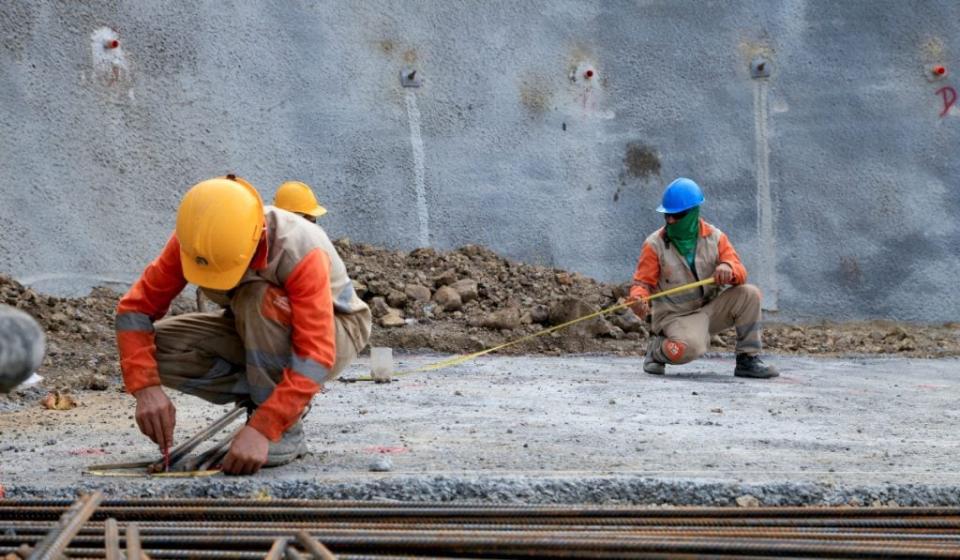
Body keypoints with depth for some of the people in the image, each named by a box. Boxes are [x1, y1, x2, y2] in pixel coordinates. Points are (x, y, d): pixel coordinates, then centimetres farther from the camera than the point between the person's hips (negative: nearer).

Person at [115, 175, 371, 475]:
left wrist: (260, 429, -47)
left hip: (335, 332, -5)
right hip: (257, 334, 5)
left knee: (259, 299, -37)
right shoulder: (192, 240, -23)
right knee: (157, 347, -19)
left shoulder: (300, 252, -37)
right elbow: (136, 305, -20)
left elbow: (315, 356, -41)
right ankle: (272, 397, -5)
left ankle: (286, 432, -22)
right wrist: (147, 388, -35)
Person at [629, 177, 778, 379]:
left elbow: (740, 273, -7)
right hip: (676, 316, -4)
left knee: (749, 294, -19)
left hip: (711, 308, 4)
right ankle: (657, 349, -2)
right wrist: (639, 299, -30)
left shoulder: (715, 237, -1)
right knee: (690, 348, -37)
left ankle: (748, 360, -8)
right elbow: (642, 282, -6)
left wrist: (728, 268, -33)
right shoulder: (655, 244, -8)